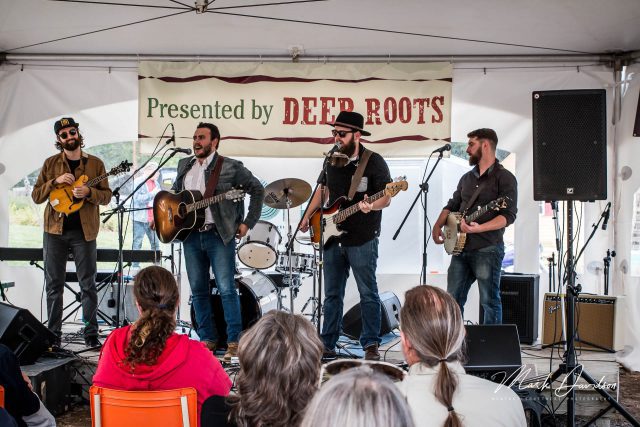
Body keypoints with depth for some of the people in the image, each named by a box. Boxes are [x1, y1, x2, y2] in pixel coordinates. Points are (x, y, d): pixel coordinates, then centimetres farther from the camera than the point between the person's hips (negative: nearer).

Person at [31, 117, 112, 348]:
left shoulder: (95, 163, 5)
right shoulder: (51, 163, 7)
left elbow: (106, 196, 3)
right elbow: (36, 196, 4)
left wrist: (89, 192, -17)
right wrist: (55, 181, -12)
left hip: (84, 231, -1)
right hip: (55, 230, 1)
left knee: (88, 284, 1)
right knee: (54, 284, 5)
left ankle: (91, 333, 7)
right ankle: (53, 333, 14)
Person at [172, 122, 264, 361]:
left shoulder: (230, 167, -5)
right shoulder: (184, 165, 13)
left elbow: (257, 189, -1)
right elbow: (175, 193, 28)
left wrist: (248, 222, -4)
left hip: (219, 235, -5)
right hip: (191, 236, 6)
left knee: (226, 289, -8)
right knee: (198, 291, 8)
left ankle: (234, 342, -1)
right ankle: (208, 339, 19)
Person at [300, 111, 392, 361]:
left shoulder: (374, 162, -8)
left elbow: (385, 198, -11)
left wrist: (371, 206, -31)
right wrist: (307, 216, 17)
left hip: (362, 240, -6)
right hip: (333, 238, 6)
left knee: (368, 294, -1)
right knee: (332, 294, 11)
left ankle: (371, 346, 7)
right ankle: (327, 344, 18)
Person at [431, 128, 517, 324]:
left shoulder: (504, 177, -5)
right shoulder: (467, 178, 18)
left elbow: (508, 215, -14)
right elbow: (452, 205, 24)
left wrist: (479, 228, -27)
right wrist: (438, 225, 5)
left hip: (487, 249, -7)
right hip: (460, 248, 7)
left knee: (490, 302, -2)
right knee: (453, 299, 10)